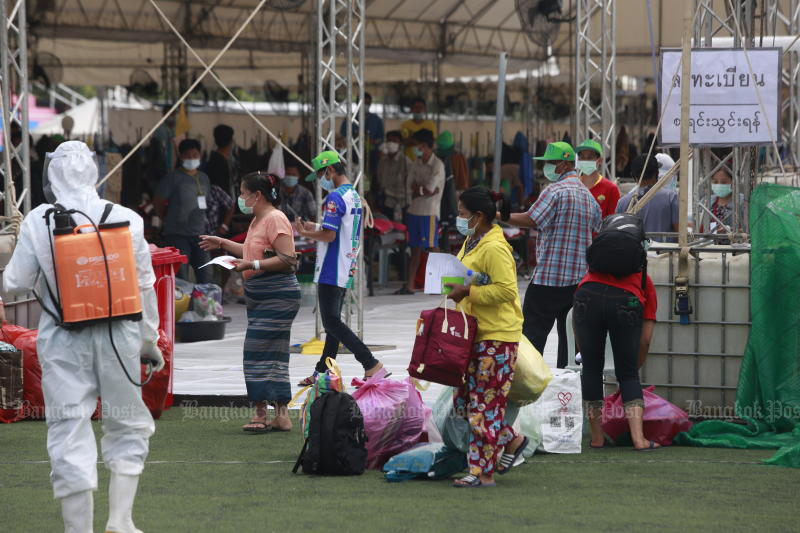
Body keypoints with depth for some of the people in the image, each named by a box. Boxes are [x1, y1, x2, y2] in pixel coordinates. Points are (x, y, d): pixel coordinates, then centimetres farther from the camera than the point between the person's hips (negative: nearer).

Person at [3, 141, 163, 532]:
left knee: (70, 437, 4)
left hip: (63, 340, -1)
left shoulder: (38, 221, -6)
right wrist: (150, 342, 16)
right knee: (128, 428, 17)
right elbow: (144, 286, 4)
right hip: (118, 335, 1)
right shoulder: (125, 219, -2)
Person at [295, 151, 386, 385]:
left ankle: (371, 364, -15)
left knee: (331, 322, -9)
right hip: (346, 271, 10)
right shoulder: (354, 196, 15)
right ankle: (323, 372, 20)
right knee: (333, 321, 14)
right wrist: (315, 228, 19)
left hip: (331, 271, -10)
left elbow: (329, 235, -22)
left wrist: (305, 233, -5)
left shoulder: (335, 197, -16)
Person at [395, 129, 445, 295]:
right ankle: (409, 286, 9)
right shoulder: (416, 164, 13)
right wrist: (425, 190, -8)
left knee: (431, 249, -6)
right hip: (415, 210, 7)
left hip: (429, 212, -7)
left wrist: (417, 188, 0)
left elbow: (429, 188, -14)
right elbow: (411, 190, 7)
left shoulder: (437, 165, -8)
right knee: (415, 249, 8)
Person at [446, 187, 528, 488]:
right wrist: (457, 290, 10)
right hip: (475, 333, 10)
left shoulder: (494, 248, -17)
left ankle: (483, 472, 0)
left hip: (497, 336, -10)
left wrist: (468, 292, -21)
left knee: (484, 404, -6)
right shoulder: (472, 242, 14)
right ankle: (511, 440, 26)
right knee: (464, 399, 12)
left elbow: (506, 291, -24)